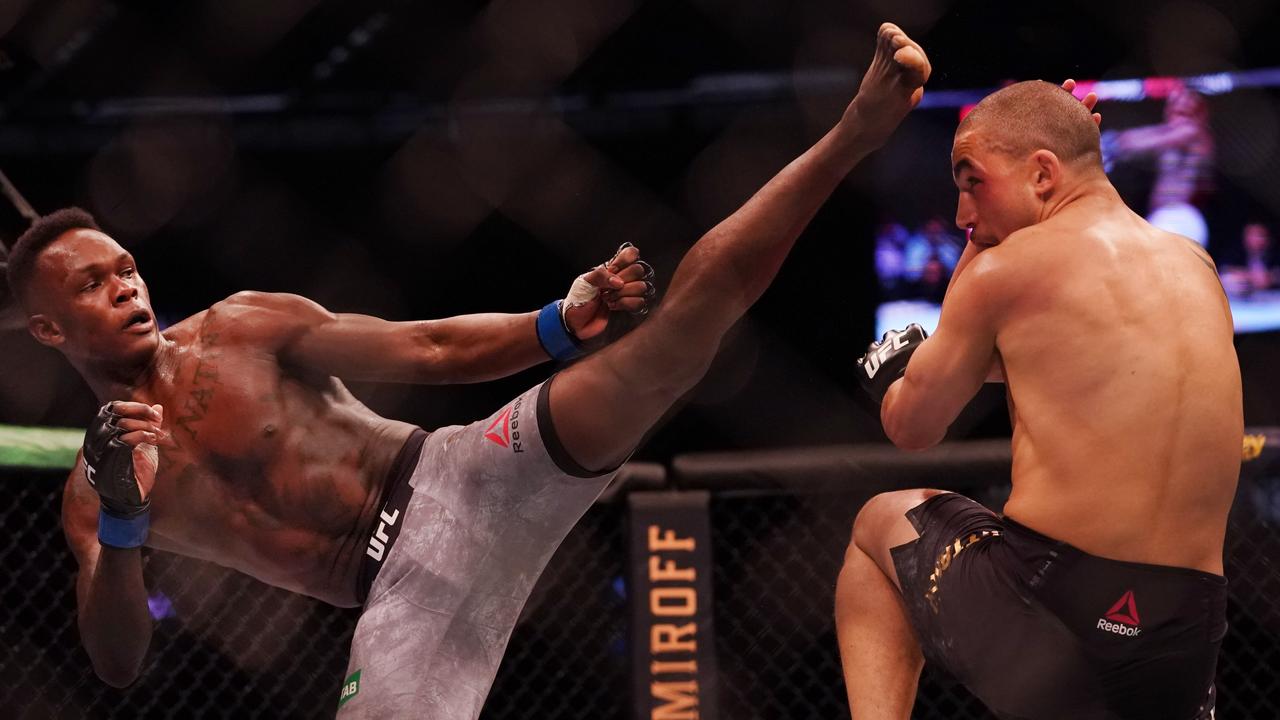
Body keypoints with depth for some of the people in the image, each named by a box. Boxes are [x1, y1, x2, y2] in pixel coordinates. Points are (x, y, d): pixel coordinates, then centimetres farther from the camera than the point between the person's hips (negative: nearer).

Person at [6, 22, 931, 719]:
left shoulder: (245, 330, 9)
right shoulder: (89, 494, 10)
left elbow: (430, 350, 4)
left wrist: (563, 321, -12)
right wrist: (121, 526, -22)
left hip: (464, 481, -1)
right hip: (405, 588, 1)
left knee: (688, 310, -18)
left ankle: (857, 131, -23)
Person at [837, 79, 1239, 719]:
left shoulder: (1006, 269, -3)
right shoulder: (1194, 267, 13)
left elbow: (910, 427, 8)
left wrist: (888, 371, 30)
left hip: (1051, 610, -4)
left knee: (878, 523, 25)